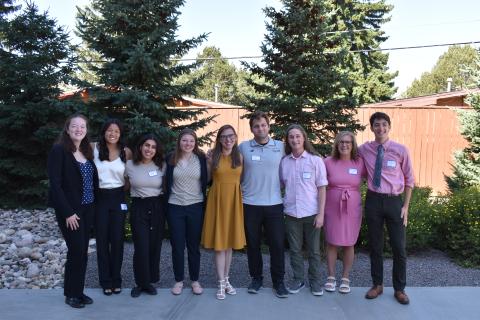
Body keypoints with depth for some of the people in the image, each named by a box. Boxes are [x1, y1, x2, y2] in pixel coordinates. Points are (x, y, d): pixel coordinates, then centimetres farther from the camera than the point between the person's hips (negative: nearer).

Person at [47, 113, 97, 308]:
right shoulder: (59, 150, -9)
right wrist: (67, 212, -18)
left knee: (82, 251, 9)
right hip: (70, 210, -6)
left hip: (88, 209, 6)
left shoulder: (87, 152, 10)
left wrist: (93, 206, 3)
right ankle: (71, 294, 13)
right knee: (76, 250, -4)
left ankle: (79, 291, 22)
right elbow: (55, 184, -15)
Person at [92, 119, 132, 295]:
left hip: (118, 198, 1)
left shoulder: (126, 152, -1)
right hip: (99, 198, 0)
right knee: (102, 239, 6)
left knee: (117, 239, 6)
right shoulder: (94, 148, -4)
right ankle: (105, 281, 18)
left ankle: (116, 279, 20)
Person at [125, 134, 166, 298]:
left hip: (157, 207, 2)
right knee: (141, 247, -5)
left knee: (155, 246, 6)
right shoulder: (130, 165, -2)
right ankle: (140, 283, 12)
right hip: (138, 208, -1)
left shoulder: (162, 166, 0)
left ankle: (150, 281, 21)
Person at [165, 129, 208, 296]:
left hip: (195, 207, 0)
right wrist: (166, 203, 3)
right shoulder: (171, 159, 2)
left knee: (194, 246, 8)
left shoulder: (201, 159, 0)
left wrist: (204, 204, 0)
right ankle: (178, 280, 21)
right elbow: (167, 182, 6)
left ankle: (195, 280, 22)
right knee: (177, 246, 6)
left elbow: (205, 182, 4)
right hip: (175, 207, 0)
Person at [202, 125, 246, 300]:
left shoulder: (240, 157, 3)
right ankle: (221, 283, 9)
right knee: (219, 243, 0)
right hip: (218, 200, -1)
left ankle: (227, 280, 23)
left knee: (230, 242, 10)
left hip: (234, 200, 2)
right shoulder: (213, 157, 0)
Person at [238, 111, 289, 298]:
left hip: (274, 204, 0)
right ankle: (256, 278, 27)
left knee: (277, 244, 3)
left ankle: (278, 282, 17)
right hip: (250, 204, 0)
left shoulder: (281, 147, 3)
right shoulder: (243, 147, 1)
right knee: (253, 243, 10)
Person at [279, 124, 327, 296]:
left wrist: (321, 213, -8)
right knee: (295, 249, 11)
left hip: (311, 213, -2)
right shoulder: (284, 161, 2)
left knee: (313, 250, 9)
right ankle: (298, 279, 27)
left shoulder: (315, 160, -6)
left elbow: (322, 188, -4)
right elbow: (281, 185, 11)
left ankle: (315, 280, 24)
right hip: (291, 213, 2)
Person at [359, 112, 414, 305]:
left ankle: (399, 289, 24)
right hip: (373, 201, 1)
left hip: (394, 201, -1)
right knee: (375, 245, 12)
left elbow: (409, 179, 2)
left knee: (399, 247, 7)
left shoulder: (400, 150, -4)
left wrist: (405, 206, -2)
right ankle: (377, 285, 29)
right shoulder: (364, 149, 0)